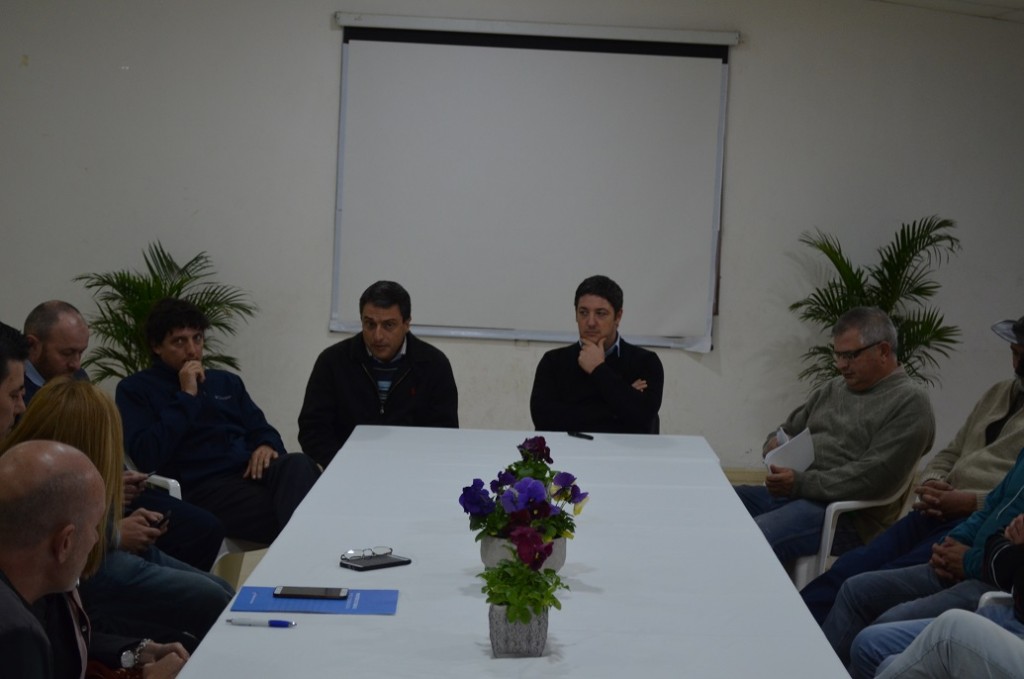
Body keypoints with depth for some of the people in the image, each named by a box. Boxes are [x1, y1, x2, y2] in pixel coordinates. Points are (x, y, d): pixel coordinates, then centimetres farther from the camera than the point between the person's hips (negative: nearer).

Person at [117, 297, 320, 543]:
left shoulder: (226, 382, 29)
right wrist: (186, 396, -3)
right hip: (201, 486, -5)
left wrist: (267, 446, 0)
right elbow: (147, 457, -4)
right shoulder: (135, 389, 12)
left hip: (250, 472, 5)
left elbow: (262, 430, 26)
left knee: (298, 465, -35)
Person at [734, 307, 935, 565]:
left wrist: (800, 483, -19)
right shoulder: (832, 389, 20)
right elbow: (788, 430, 30)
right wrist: (775, 443, 3)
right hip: (788, 494, 9)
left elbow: (874, 476, -15)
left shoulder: (910, 401, -5)